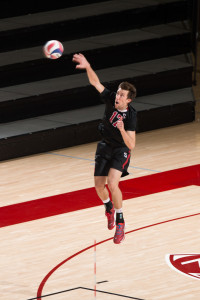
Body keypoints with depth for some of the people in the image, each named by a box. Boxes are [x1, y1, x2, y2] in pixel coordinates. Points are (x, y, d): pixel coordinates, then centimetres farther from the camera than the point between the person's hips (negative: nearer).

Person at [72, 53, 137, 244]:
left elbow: (131, 145, -30)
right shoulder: (110, 99, -17)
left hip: (121, 150, -5)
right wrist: (87, 67, -37)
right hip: (105, 146, 5)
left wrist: (122, 130, -47)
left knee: (112, 184, -23)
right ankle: (109, 207, 38)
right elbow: (95, 82, -18)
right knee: (99, 186, 4)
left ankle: (120, 222, -7)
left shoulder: (130, 116, -28)